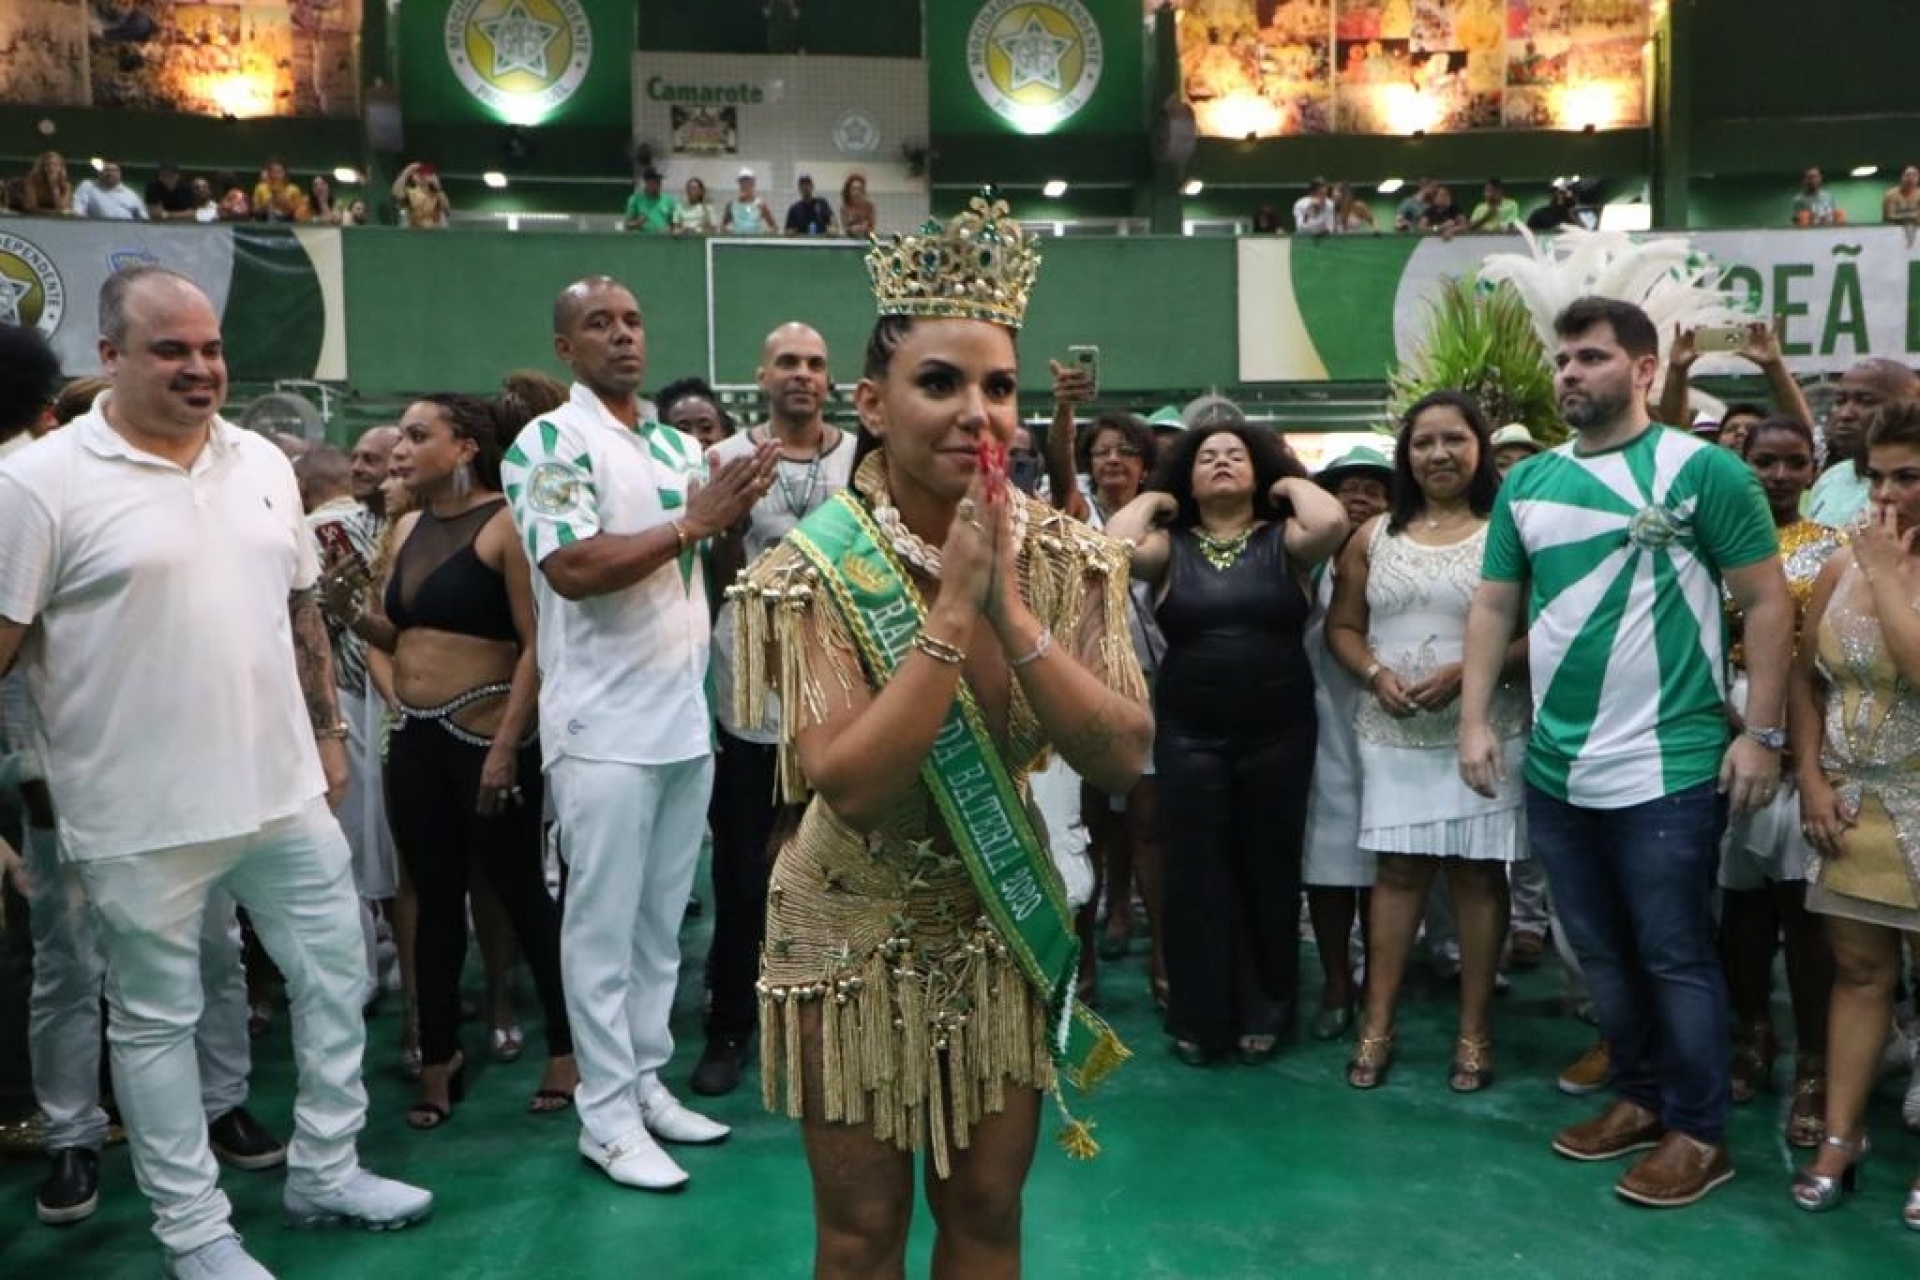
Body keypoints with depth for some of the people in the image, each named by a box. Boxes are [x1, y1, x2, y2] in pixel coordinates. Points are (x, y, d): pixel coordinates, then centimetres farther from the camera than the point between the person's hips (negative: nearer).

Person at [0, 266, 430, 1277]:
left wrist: (327, 730, 14)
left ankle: (324, 1171, 33)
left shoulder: (263, 463, 6)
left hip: (283, 792, 6)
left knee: (335, 975, 14)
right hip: (141, 816, -5)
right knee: (155, 1019, 10)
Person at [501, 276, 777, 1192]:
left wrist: (738, 507, -1)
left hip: (687, 719, 7)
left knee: (662, 923, 14)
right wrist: (693, 523, -20)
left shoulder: (678, 445, 14)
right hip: (606, 728, -7)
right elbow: (571, 568, -21)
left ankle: (647, 1081, 27)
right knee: (604, 930, 2)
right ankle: (608, 1118, 12)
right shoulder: (548, 442, -8)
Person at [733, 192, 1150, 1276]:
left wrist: (1011, 607, -26)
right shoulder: (813, 574, -19)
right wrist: (953, 608, -30)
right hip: (855, 941, -3)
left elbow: (1122, 758, -16)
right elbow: (850, 786, -28)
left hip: (1006, 928, 3)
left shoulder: (1068, 560, -8)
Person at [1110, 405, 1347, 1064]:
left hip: (1279, 732, 0)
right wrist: (1153, 499, 2)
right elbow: (1113, 546, -15)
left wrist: (1292, 483, 1)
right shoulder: (1170, 546, 4)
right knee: (1197, 874, 6)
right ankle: (1199, 1016, 19)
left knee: (1269, 870, 8)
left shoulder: (1282, 541, 3)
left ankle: (1264, 1013, 23)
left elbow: (1333, 524, -17)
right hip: (1189, 735, 0)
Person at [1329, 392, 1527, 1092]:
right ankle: (1377, 1023, 14)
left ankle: (1475, 1029, 15)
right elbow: (1341, 626, 12)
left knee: (1478, 872, 4)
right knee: (1397, 870, 6)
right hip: (1392, 732, 3)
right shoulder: (1375, 535, 10)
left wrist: (1467, 672, -18)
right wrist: (1375, 673, -7)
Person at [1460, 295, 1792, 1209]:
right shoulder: (1527, 483, 8)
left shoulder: (1703, 471, -6)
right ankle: (1639, 1097, 33)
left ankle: (1698, 1131, 20)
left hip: (1668, 769, -5)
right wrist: (1475, 719, 1)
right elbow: (1494, 605, 10)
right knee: (1601, 952, 16)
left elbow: (1767, 602, -5)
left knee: (1675, 957, 4)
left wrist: (1761, 732, -11)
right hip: (1555, 770, 5)